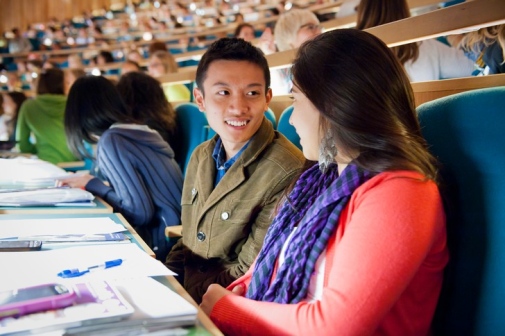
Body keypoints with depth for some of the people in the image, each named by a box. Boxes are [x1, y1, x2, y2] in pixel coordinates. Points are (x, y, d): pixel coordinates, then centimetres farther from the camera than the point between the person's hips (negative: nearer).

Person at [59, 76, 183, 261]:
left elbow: (140, 212, -18)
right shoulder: (138, 131, 10)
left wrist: (94, 185, -5)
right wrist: (91, 183, 13)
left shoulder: (111, 141, -13)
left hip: (163, 244, -7)